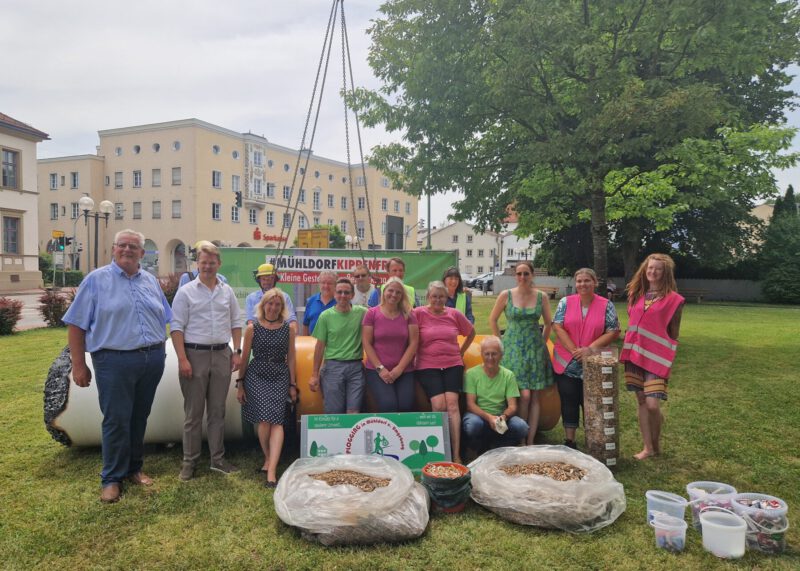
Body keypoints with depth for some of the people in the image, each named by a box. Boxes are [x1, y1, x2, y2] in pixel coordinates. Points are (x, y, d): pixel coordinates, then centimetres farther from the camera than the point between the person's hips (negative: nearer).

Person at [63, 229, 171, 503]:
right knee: (116, 421, 0)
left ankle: (134, 468, 28)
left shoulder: (151, 282, 12)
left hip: (152, 360, 4)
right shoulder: (96, 280, -1)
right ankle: (112, 478, 15)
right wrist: (79, 365, -6)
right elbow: (76, 325, -2)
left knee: (139, 418, 13)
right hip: (115, 361, -4)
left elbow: (165, 321, 17)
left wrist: (159, 354, 10)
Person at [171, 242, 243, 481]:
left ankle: (218, 459, 20)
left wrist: (237, 351, 6)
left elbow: (236, 323, 14)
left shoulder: (227, 291, 11)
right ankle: (189, 462, 13)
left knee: (217, 411, 10)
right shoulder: (186, 292, -1)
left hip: (221, 355, 4)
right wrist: (182, 359, -13)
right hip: (195, 355, -3)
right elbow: (176, 327, -6)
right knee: (194, 412, 3)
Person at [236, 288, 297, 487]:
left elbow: (291, 358, 9)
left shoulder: (288, 328, 5)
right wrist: (240, 384, 6)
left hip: (280, 377, 1)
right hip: (256, 376, -1)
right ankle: (268, 459, 15)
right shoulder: (252, 328, 2)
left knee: (276, 421, -11)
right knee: (265, 420, -10)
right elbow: (245, 357, 6)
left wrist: (293, 385, 8)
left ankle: (271, 470, -14)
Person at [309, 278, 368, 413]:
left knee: (353, 412, -1)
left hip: (356, 367, 1)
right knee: (334, 413, 1)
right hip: (333, 367, -1)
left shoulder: (362, 313, 4)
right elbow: (320, 346, 4)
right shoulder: (326, 316, 2)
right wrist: (315, 374, 3)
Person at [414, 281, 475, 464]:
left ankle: (456, 455, -11)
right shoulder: (419, 313, -3)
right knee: (439, 405, -16)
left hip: (453, 365, 2)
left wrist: (461, 352, 18)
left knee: (452, 404, -12)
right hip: (428, 366, -2)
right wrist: (413, 358, -3)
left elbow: (471, 333, 23)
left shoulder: (454, 314, 7)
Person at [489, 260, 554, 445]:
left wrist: (542, 342, 9)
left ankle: (530, 442, 10)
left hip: (535, 349, 2)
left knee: (535, 397, 2)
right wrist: (501, 341, 5)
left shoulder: (542, 296, 2)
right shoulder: (506, 295, -2)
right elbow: (492, 320, 7)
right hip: (513, 348, -2)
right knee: (524, 395, -10)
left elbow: (548, 323, 14)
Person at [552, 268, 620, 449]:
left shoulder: (606, 305, 0)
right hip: (566, 364, 1)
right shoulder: (566, 302, 2)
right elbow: (558, 327, -4)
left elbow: (613, 332, -4)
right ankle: (569, 441, 17)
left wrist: (590, 348, -14)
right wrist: (574, 350, -13)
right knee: (569, 403, 6)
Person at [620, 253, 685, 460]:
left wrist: (665, 358, 0)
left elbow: (674, 334, -1)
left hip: (657, 357, -5)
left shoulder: (673, 299, -6)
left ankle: (656, 444, 15)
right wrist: (628, 350, 12)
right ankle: (647, 447, 18)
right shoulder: (636, 294, 9)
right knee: (641, 401, 8)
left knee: (653, 404, -10)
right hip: (635, 355, 5)